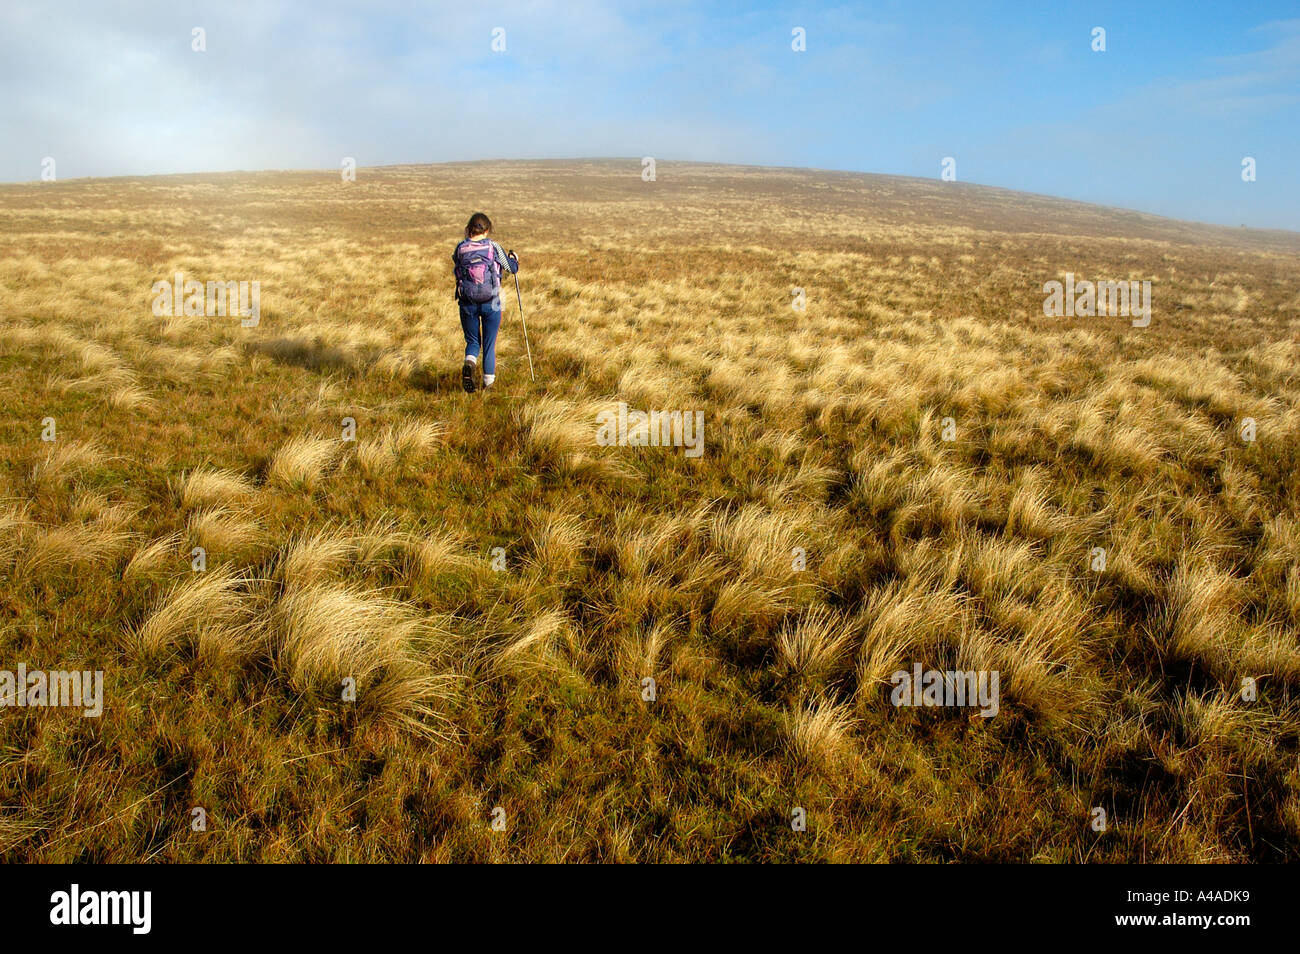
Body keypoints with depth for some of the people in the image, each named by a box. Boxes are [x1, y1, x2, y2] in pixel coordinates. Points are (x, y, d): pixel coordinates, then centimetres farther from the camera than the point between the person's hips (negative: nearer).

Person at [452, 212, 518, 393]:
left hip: (467, 303, 1)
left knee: (472, 342, 16)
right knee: (489, 344, 13)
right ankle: (489, 382, 18)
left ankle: (469, 364, -15)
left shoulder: (460, 249, -5)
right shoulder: (493, 248, -7)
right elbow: (513, 268, 3)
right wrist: (513, 258, 26)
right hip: (491, 304, -1)